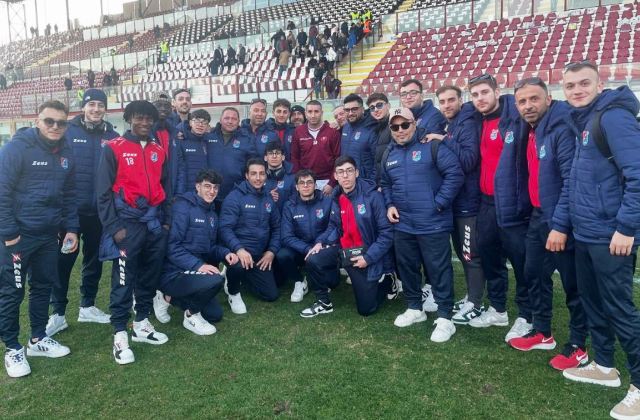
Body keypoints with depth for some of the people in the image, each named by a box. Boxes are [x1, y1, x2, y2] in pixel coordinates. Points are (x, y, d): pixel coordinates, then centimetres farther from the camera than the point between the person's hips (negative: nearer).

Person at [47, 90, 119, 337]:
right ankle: (58, 313, 11)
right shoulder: (68, 132, -3)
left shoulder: (112, 136, 4)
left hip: (100, 211, 3)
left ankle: (88, 306, 27)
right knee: (64, 260, 1)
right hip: (71, 209, -3)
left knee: (94, 259, 13)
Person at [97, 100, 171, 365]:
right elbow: (103, 192, -6)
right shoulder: (113, 149, -3)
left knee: (150, 275, 12)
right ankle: (120, 334, 6)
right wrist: (113, 227, -11)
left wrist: (166, 220, 9)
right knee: (124, 278, -3)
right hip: (128, 222, -5)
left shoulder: (159, 151, 12)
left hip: (155, 222, 5)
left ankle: (142, 324, 26)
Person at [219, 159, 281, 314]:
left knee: (271, 295, 6)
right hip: (239, 250, -6)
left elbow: (276, 227, 13)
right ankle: (233, 292, -5)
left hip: (260, 255, 6)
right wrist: (239, 249, -34)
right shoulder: (235, 197, -11)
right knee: (240, 264, -40)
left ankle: (243, 277, 31)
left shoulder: (268, 198, 8)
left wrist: (272, 250, -1)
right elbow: (225, 229, -19)